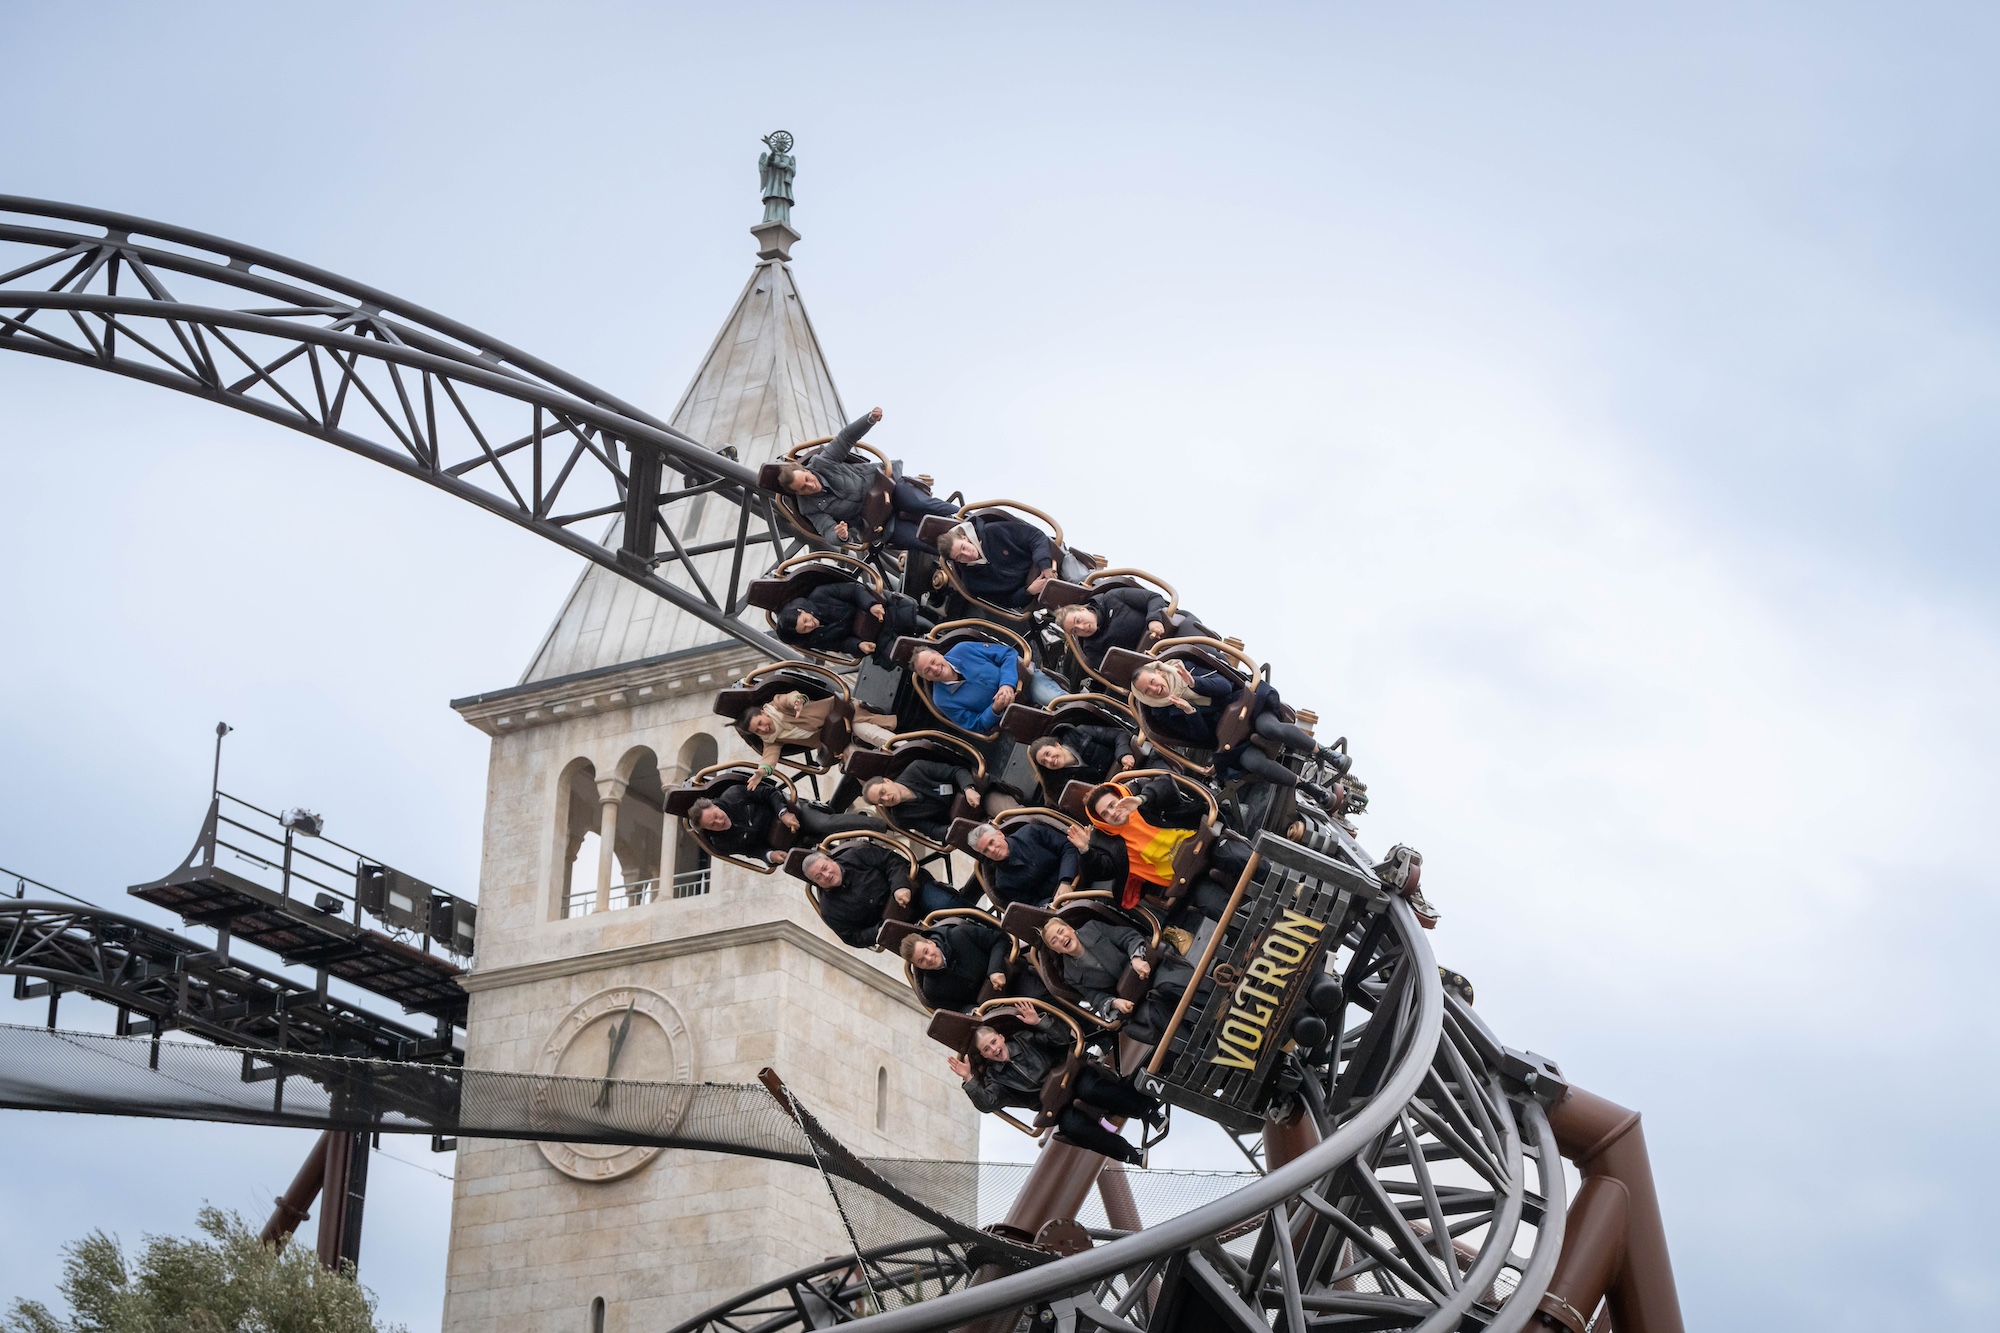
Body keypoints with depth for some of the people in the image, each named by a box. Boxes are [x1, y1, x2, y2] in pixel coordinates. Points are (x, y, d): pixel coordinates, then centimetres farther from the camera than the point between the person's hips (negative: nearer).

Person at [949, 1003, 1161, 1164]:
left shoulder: (1024, 1039, 5)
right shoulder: (995, 1077, 4)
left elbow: (1062, 1040, -1)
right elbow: (987, 1103, -13)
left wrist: (1039, 1022, -15)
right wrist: (969, 1081, -25)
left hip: (1071, 1076, 0)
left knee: (1090, 1089, -35)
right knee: (1072, 1126, -33)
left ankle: (1149, 1109, -27)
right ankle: (1129, 1153, -29)